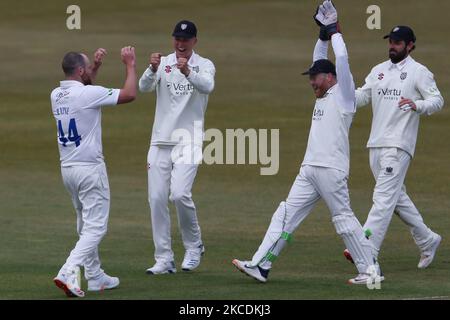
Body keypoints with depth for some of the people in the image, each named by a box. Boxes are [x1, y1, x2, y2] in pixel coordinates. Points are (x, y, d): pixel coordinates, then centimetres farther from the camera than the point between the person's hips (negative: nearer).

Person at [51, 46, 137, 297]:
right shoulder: (88, 94, -17)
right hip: (90, 168, -8)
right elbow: (129, 94, -14)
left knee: (86, 225, 19)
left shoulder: (57, 95, 5)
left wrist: (95, 66, 24)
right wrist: (130, 65, -1)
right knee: (96, 227, -6)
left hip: (67, 169, 8)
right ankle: (69, 272, -22)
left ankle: (95, 277, 23)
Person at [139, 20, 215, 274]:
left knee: (180, 194, -19)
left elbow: (207, 86, -23)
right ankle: (164, 260, 6)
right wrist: (153, 69, -34)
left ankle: (194, 247, 4)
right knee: (157, 199, 0)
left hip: (188, 139, -3)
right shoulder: (163, 63, 6)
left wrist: (187, 72, -43)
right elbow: (144, 86, -13)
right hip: (161, 139, 3)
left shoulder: (204, 66, 0)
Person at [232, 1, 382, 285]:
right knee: (287, 215, 3)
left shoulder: (343, 95, -2)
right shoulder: (324, 96, 22)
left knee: (344, 217, -7)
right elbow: (320, 62, 30)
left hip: (331, 169, -9)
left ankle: (370, 270, -1)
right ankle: (261, 265, 0)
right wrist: (324, 35, 19)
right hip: (310, 169, 9)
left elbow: (342, 59, -12)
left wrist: (335, 32, 0)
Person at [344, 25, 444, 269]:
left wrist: (417, 105, -26)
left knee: (384, 197, -14)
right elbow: (361, 97, 12)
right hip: (376, 144, 8)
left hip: (398, 145, -8)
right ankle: (427, 241, 28)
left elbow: (437, 100, -6)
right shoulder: (379, 70, 17)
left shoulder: (418, 72, -2)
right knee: (397, 197, 14)